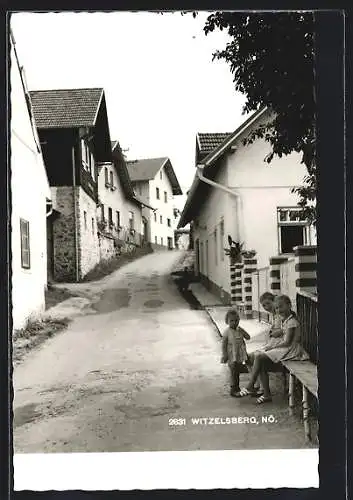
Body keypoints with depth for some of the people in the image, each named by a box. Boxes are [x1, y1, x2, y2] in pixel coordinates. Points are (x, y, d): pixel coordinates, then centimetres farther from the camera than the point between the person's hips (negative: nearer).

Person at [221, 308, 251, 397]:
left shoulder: (240, 330, 2)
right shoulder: (227, 332, -13)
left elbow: (248, 337, -2)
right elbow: (224, 345, -11)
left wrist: (242, 331, -15)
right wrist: (224, 356, -14)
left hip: (241, 356, 6)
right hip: (232, 357, -5)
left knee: (238, 372, 16)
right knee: (234, 373, 0)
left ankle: (237, 388, 31)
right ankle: (233, 389, 12)